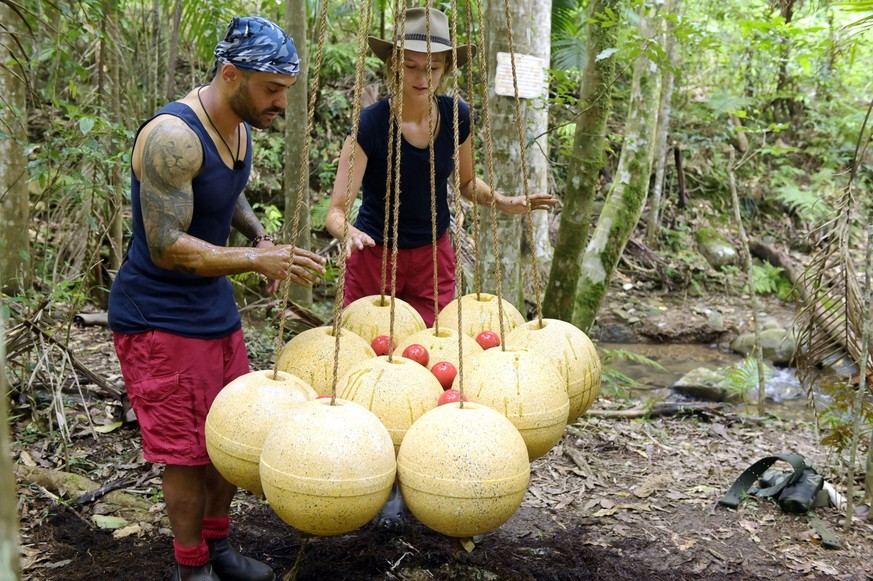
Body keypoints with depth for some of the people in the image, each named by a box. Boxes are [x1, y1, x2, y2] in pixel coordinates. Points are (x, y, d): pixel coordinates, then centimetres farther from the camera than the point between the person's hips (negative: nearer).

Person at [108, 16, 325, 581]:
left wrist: (261, 235, 3)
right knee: (190, 451, 1)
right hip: (159, 320, -9)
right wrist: (256, 259, -30)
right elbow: (167, 247, -27)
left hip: (216, 308, 9)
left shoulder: (241, 127, 3)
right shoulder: (173, 137, -26)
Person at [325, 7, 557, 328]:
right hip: (374, 255, -3)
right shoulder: (371, 123, -20)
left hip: (433, 254, 3)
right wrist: (348, 231, -45)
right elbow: (336, 210, -23)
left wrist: (503, 202, -9)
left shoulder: (456, 116, -9)